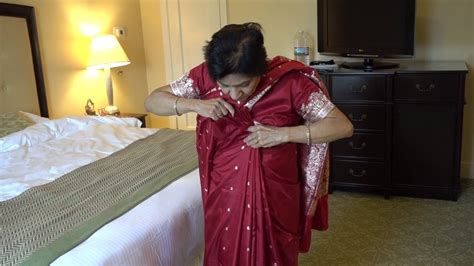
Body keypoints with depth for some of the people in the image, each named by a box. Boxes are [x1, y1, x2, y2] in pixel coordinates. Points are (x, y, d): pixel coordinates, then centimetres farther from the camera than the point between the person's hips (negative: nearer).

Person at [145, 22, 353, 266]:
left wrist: (282, 134, -27)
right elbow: (152, 101, -6)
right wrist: (194, 104, -24)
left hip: (274, 196, -1)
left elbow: (343, 126, -18)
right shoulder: (205, 75, -13)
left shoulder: (290, 80, -20)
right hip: (223, 195, 2)